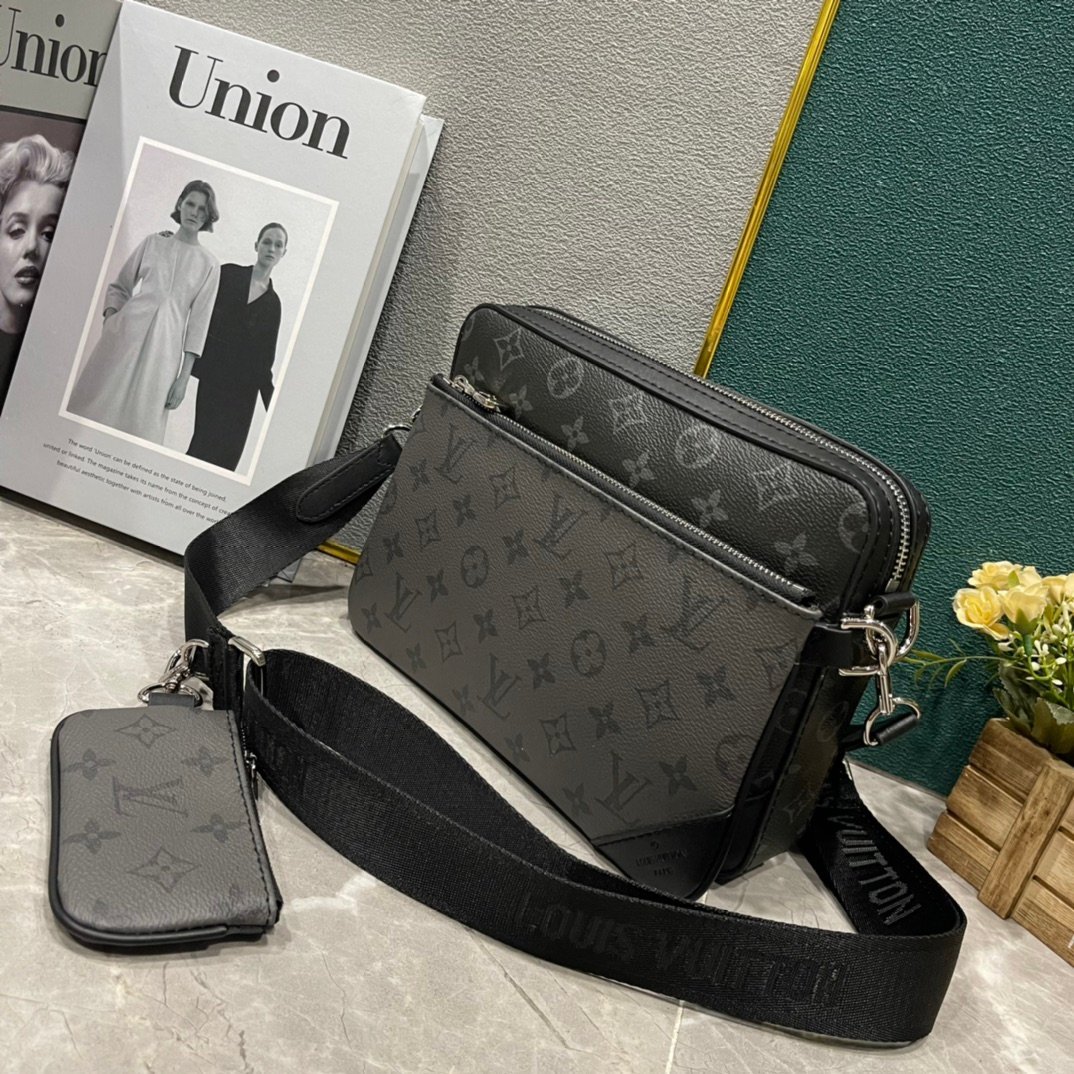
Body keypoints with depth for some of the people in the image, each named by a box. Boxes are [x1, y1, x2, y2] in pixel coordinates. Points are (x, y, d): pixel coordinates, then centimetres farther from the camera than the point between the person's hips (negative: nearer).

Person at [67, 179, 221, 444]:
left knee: (140, 418, 0)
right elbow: (119, 286, 15)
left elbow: (199, 321, 2)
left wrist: (184, 377, -3)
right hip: (126, 331, 1)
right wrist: (110, 317, -5)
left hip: (165, 345, -1)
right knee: (95, 406, 1)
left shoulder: (209, 264, 4)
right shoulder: (152, 242, 10)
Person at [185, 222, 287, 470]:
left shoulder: (273, 302, 13)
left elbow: (265, 355, 13)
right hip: (214, 373, -2)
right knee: (208, 439, -9)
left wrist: (270, 398, 9)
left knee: (228, 448, -2)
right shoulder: (229, 274, 7)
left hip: (243, 385, 2)